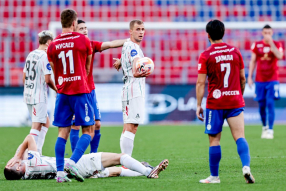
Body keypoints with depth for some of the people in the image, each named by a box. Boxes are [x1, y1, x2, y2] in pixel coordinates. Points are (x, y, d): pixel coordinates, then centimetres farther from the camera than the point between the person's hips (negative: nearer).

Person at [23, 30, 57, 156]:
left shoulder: (30, 55, 12)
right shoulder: (45, 56, -13)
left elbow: (24, 77, 16)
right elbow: (47, 79, -15)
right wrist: (57, 89, 1)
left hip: (28, 95, 9)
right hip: (39, 96, -9)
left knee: (45, 122, 18)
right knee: (37, 125, -7)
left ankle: (37, 151, 14)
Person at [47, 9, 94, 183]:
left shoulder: (53, 46, 5)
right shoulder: (83, 40, -3)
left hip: (62, 92, 4)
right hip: (81, 90, -4)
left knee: (63, 132, 6)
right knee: (88, 130, 1)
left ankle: (60, 171, -3)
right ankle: (72, 162, -19)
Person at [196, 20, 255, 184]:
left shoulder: (206, 56, -5)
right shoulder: (235, 52, 5)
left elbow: (201, 83, -7)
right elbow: (242, 78, 11)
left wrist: (198, 105, -2)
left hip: (215, 103, -2)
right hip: (235, 102, 2)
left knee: (214, 140, 5)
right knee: (240, 136, -2)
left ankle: (214, 176, 10)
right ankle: (246, 166, -24)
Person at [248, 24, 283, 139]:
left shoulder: (277, 45, 1)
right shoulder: (257, 45, 5)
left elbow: (280, 56, -19)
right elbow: (253, 61, 9)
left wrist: (271, 43, -21)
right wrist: (249, 77, 4)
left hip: (272, 80, -2)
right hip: (260, 80, 2)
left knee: (270, 103, -12)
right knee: (261, 105, 5)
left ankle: (270, 130, -12)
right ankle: (264, 127, 24)